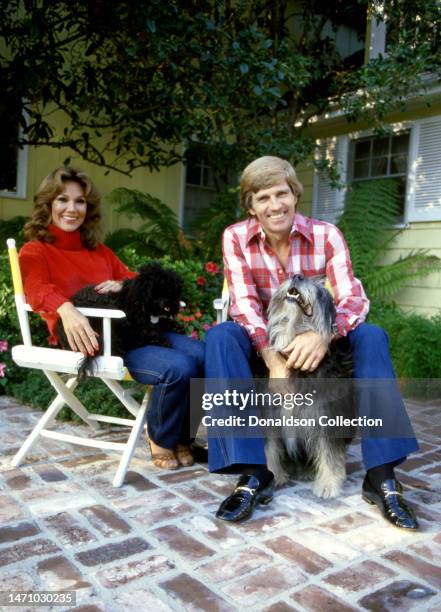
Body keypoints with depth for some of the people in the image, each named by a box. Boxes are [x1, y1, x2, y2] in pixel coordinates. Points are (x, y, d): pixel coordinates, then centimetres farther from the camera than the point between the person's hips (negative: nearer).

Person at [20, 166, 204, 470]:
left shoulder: (98, 250, 27)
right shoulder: (34, 251, 8)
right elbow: (37, 289, -14)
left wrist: (123, 285, 0)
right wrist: (67, 309, -37)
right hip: (93, 337, -6)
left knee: (202, 354, -19)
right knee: (178, 368, -28)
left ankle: (181, 437, 3)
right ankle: (162, 440, 1)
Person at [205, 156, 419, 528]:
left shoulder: (326, 234, -10)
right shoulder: (236, 237, -10)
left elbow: (353, 299, -20)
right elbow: (245, 305, -20)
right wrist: (273, 358, -37)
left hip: (313, 340, 1)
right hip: (260, 340, 0)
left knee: (371, 336, -26)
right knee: (220, 337, -32)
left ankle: (381, 475, -25)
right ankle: (254, 474, -33)